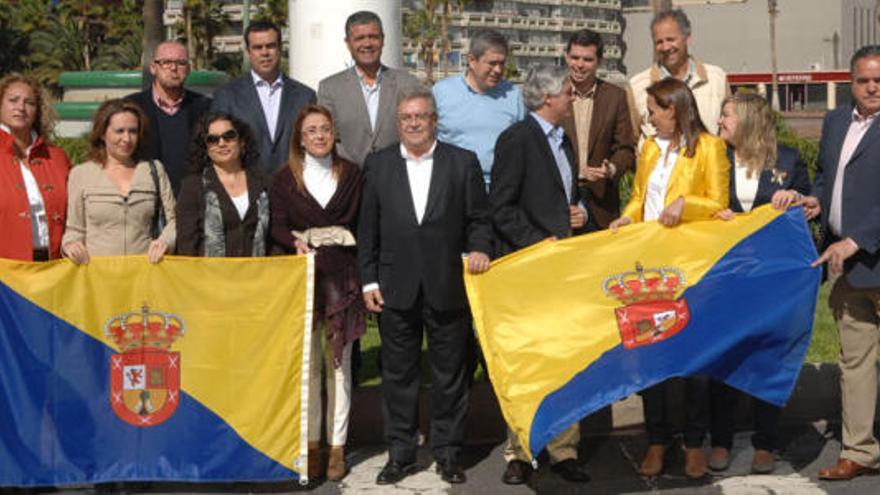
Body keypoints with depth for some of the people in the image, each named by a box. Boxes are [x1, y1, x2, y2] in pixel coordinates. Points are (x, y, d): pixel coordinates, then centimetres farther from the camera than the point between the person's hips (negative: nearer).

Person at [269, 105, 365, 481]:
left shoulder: (351, 175, 10)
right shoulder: (285, 179, 9)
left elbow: (357, 224, 7)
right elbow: (278, 227, 2)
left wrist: (319, 245, -5)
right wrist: (298, 244, -17)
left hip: (340, 275, 0)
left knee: (339, 361, 1)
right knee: (306, 362, 0)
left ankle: (337, 445, 6)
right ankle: (311, 443, 7)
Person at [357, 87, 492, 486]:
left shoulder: (464, 162, 3)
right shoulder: (378, 164, 6)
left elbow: (478, 220, 5)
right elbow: (367, 229, 6)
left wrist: (479, 249, -14)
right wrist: (368, 281, 2)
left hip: (448, 288, -1)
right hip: (396, 289, 1)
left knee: (449, 374, 7)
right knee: (398, 374, 8)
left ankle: (448, 452, 19)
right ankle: (400, 452, 19)